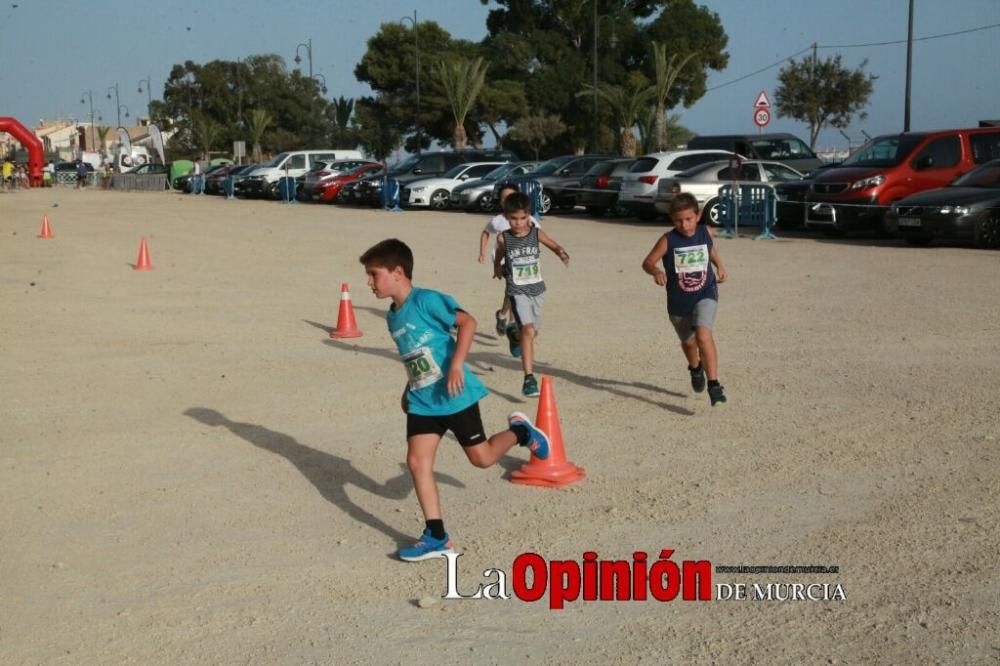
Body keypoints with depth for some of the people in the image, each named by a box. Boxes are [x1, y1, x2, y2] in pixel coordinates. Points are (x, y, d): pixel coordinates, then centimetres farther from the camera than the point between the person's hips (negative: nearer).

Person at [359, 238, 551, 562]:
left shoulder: (427, 300, -17)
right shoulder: (392, 317, 9)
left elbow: (467, 322, -26)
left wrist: (456, 364, -31)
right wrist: (409, 390, 21)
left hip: (455, 397, -7)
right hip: (422, 402, 7)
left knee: (481, 458, 4)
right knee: (417, 462, -4)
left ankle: (520, 431, 34)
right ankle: (436, 537, 2)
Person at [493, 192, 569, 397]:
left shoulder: (536, 234, -5)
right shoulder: (503, 238, -7)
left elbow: (555, 246, 3)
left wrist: (562, 254, -15)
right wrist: (498, 268, 2)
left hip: (537, 290, 4)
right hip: (518, 292, -4)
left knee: (531, 331, 21)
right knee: (528, 330, -21)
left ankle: (514, 333, 58)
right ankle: (529, 378, -19)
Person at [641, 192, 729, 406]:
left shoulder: (706, 233, -7)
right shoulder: (668, 240, -16)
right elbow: (647, 262, -18)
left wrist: (720, 266, 1)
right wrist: (656, 271, -39)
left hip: (705, 295, -1)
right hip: (678, 302, 1)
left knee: (703, 335, -26)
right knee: (688, 342, 21)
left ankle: (714, 384, -23)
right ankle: (695, 368, 55)